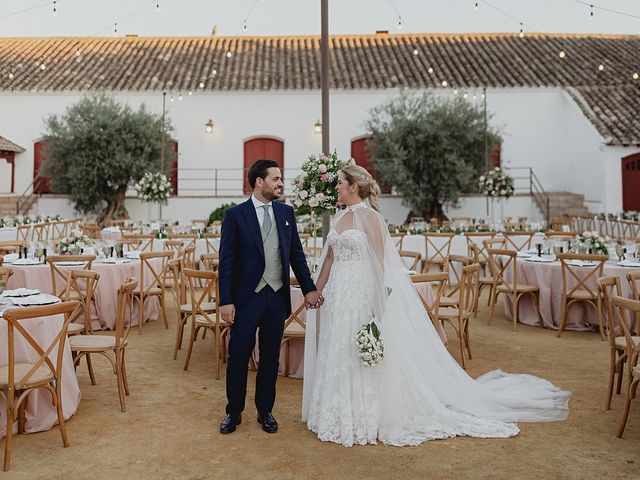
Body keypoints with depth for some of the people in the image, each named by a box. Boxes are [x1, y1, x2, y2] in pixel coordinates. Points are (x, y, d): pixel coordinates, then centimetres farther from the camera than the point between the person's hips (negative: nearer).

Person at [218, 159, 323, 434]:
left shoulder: (286, 212, 7)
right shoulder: (235, 215, -5)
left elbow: (297, 254, 11)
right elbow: (226, 262, -6)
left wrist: (309, 288, 3)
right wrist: (226, 301, -11)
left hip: (278, 297, 4)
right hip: (246, 298, -3)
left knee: (271, 358, 12)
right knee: (238, 357, 4)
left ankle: (265, 411, 27)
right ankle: (234, 412, 22)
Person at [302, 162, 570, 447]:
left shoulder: (369, 217, -11)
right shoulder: (339, 218, 12)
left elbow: (378, 261, -15)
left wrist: (376, 304, -18)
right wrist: (317, 290, 15)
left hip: (362, 293, -8)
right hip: (338, 295, 8)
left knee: (362, 359, 0)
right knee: (336, 357, 13)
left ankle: (367, 419, 14)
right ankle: (341, 415, 26)